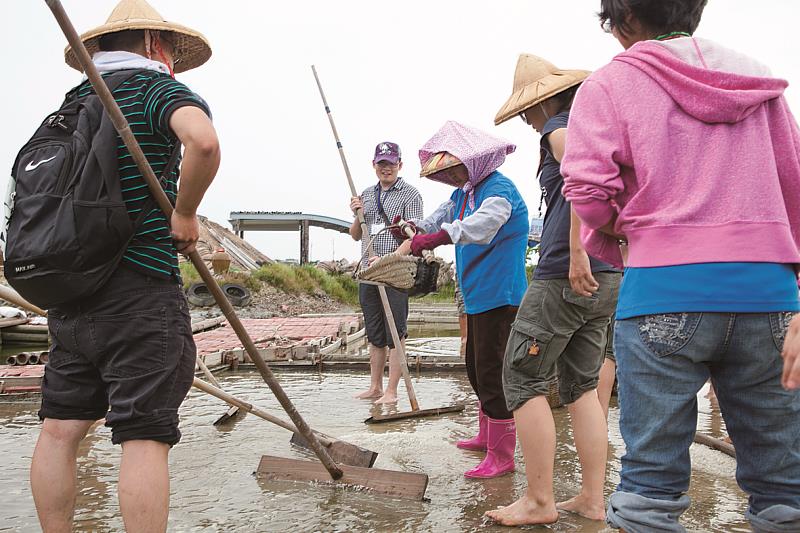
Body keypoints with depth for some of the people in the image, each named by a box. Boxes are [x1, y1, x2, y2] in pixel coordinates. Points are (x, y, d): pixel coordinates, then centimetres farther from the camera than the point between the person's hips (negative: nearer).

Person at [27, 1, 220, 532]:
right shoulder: (158, 87, -3)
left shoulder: (73, 101, 19)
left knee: (60, 427, 12)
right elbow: (203, 140, -26)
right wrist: (185, 214, -11)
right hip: (141, 288, -7)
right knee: (145, 435, -5)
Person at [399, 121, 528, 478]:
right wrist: (414, 230, -13)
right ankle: (487, 435, 38)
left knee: (492, 373, -8)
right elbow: (438, 221, 10)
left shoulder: (499, 190, -18)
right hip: (477, 295, 11)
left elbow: (477, 226, -37)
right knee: (476, 368, 21)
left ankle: (502, 456, 3)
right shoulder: (462, 193, 14)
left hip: (499, 297, -10)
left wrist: (428, 240, -49)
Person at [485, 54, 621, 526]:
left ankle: (539, 501, 3)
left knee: (524, 380, -1)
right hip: (610, 278, 9)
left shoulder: (561, 127, -5)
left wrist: (577, 249, -29)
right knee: (582, 385, 13)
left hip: (566, 277, -9)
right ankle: (593, 498, 15)